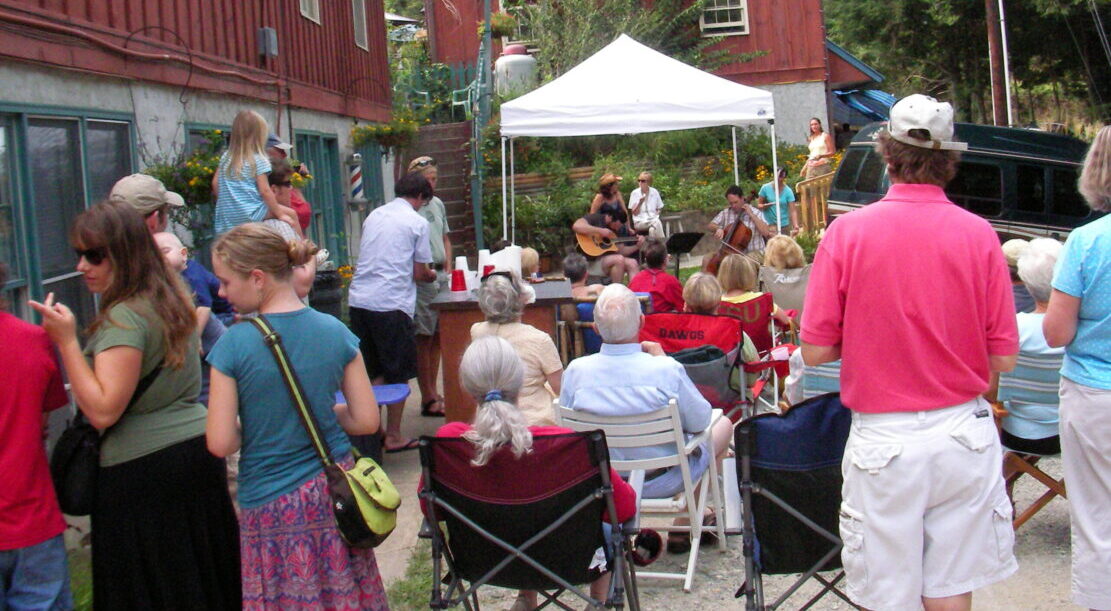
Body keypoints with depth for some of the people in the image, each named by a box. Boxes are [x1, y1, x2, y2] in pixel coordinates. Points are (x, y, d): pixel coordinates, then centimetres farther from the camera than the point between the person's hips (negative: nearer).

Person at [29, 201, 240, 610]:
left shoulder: (124, 318, -17)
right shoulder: (171, 302, 9)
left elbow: (102, 411, -22)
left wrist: (67, 340, -20)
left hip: (143, 469, -9)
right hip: (198, 450, 9)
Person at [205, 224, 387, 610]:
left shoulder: (234, 344, -13)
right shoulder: (335, 332, -3)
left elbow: (220, 443, -12)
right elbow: (367, 421, 0)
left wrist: (257, 424, 7)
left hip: (272, 503, -3)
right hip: (335, 491, 4)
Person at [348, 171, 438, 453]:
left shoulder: (373, 216, 14)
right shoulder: (417, 223, -2)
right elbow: (419, 274, -1)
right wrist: (431, 276, 22)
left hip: (358, 300, 6)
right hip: (391, 305, -6)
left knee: (371, 372, 15)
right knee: (398, 375, 6)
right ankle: (393, 437, 11)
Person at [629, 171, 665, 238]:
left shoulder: (654, 192, 9)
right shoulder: (634, 193, 2)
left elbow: (659, 209, 17)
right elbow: (634, 212, -1)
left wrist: (655, 215, -3)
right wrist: (640, 203, -17)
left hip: (653, 219, 2)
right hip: (639, 222, -2)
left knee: (652, 230, -34)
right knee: (657, 223, -33)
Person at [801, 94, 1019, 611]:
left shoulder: (848, 231, -9)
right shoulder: (978, 234, -6)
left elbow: (816, 350, -8)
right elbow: (1003, 358, -3)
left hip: (883, 439, -2)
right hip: (963, 432, 2)